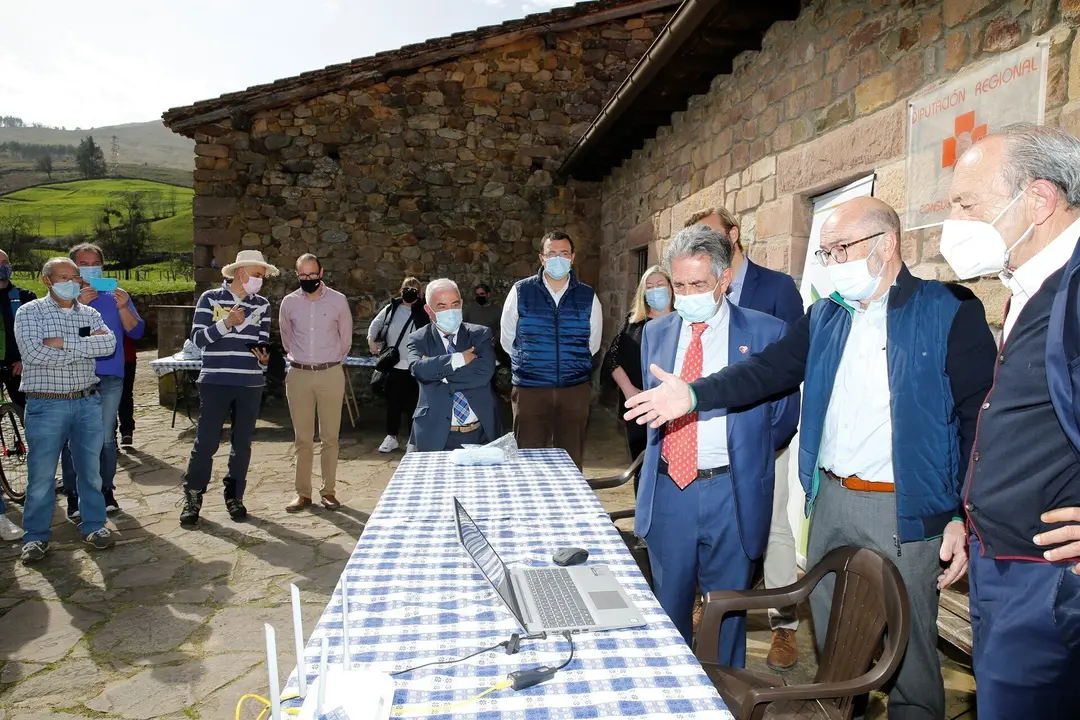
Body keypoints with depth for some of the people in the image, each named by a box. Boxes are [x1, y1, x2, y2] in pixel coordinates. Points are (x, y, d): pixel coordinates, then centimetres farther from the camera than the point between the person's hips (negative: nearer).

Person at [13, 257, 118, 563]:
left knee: (90, 468, 11)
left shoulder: (90, 314, 8)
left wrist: (65, 343, -18)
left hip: (88, 402, 3)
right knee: (41, 474, 5)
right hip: (46, 406, -3)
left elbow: (109, 344, -10)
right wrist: (87, 346, -14)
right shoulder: (29, 313, -2)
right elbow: (33, 353, -19)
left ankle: (93, 525, 24)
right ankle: (36, 535, 20)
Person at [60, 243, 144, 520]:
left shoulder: (116, 296, 10)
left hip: (110, 377, 2)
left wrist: (123, 308, -17)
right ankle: (73, 497, 6)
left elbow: (136, 332, -1)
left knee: (106, 438, 6)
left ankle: (106, 492, 16)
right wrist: (78, 305, -21)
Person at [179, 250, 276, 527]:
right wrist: (226, 323, -18)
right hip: (215, 382, -2)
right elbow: (197, 338, -6)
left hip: (251, 384, 3)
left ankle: (234, 496, 22)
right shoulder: (210, 298, 1)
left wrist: (264, 356, -15)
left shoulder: (262, 304, 9)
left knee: (242, 443, 9)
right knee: (206, 442, 0)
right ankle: (192, 496, 17)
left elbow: (263, 341, 6)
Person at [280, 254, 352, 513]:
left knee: (330, 437, 4)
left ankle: (328, 490, 15)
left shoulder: (338, 300, -3)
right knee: (302, 438, 7)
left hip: (330, 374, -1)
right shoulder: (289, 302, 2)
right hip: (298, 375, 2)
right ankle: (303, 492, 16)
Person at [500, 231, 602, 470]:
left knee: (571, 463, 8)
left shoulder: (588, 297, 4)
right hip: (529, 390, -1)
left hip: (575, 390, 1)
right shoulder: (521, 291, 0)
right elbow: (507, 340, 9)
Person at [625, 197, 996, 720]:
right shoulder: (824, 316, 9)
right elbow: (770, 369, 1)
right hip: (831, 499, 5)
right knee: (830, 639, 19)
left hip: (905, 509, -5)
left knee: (909, 653, 9)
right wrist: (695, 395, -13)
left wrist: (966, 518, -13)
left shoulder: (951, 312, -7)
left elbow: (981, 418, -9)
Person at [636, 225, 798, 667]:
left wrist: (743, 455, 5)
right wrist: (663, 455, 12)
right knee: (668, 605, 17)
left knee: (727, 610, 13)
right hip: (667, 488, 3)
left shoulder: (768, 333, -6)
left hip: (731, 493, -3)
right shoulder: (656, 333, 7)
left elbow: (785, 416, 1)